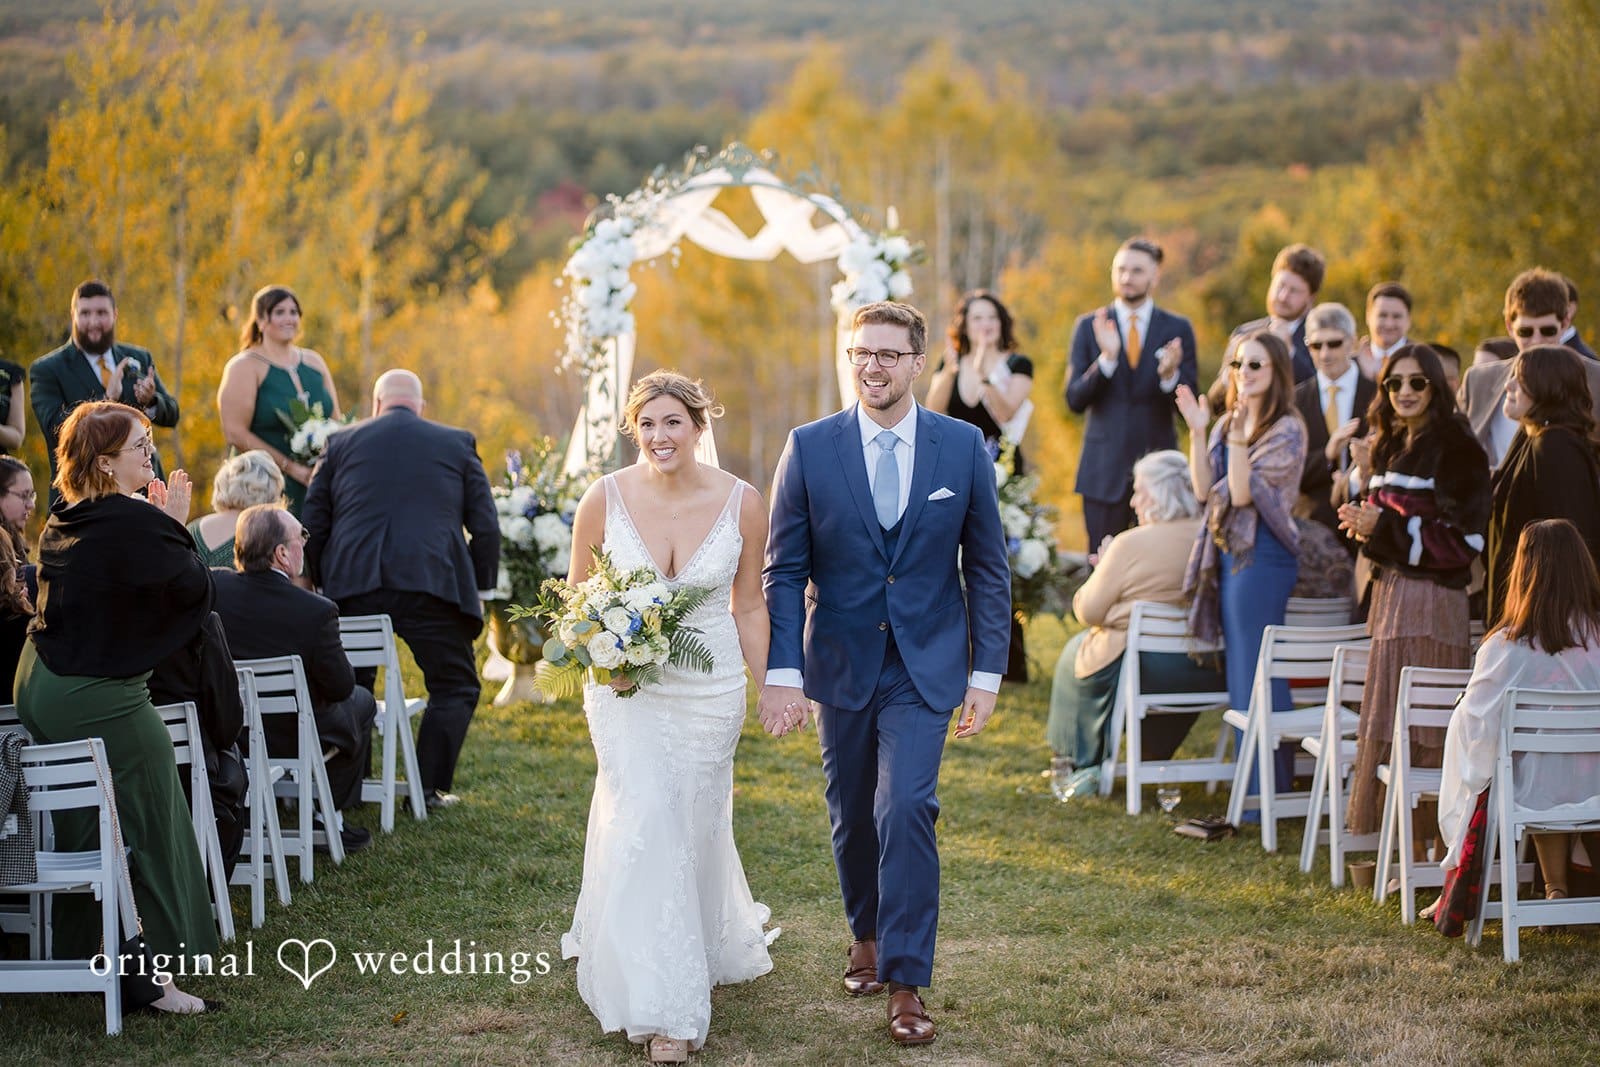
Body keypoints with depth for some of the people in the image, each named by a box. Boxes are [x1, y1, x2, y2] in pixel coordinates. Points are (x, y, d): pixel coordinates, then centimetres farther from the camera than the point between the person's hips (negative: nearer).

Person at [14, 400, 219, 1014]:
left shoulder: (62, 523, 7)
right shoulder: (134, 521, -20)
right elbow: (196, 588, -13)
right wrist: (176, 525, -3)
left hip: (39, 687, 9)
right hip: (98, 700, -9)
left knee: (79, 828, 20)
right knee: (148, 830, 0)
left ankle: (74, 960, 30)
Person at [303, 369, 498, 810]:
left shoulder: (342, 443, 16)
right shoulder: (457, 444, 14)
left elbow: (313, 526, 11)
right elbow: (486, 528, 8)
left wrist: (323, 583, 21)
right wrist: (479, 590, 16)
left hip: (352, 588, 2)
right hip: (432, 585, -1)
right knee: (455, 687, 12)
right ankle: (430, 788, 6)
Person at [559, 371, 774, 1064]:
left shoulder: (742, 504, -9)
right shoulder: (604, 500, -11)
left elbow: (749, 605, 4)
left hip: (710, 688, 1)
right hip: (626, 687, -1)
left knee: (694, 826, 13)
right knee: (645, 826, -11)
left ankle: (716, 946, 42)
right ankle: (663, 1006, -4)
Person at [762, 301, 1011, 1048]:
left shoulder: (963, 447, -3)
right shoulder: (809, 448, -4)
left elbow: (987, 567, 1)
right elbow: (784, 570, -4)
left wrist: (987, 673, -2)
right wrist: (781, 672, -11)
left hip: (924, 668, -2)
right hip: (840, 664, 2)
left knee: (906, 810, -15)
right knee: (852, 816, 14)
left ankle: (905, 983, -8)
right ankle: (868, 937, 39)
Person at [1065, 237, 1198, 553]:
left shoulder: (1178, 329, 4)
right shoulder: (1089, 326, 4)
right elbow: (1075, 400, -3)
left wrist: (1170, 375, -21)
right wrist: (1106, 358, -19)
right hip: (1104, 468, 0)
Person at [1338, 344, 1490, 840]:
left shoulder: (1455, 448, -10)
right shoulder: (1392, 446, 14)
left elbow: (1463, 537, -15)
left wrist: (1383, 527, -17)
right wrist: (1368, 481, 2)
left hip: (1432, 598, -8)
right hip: (1391, 591, 8)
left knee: (1417, 728, -7)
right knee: (1389, 723, 9)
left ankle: (1425, 847, -3)